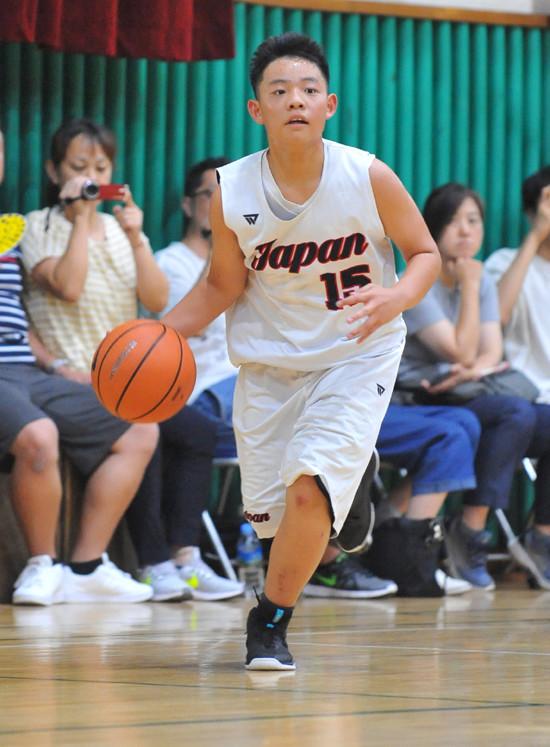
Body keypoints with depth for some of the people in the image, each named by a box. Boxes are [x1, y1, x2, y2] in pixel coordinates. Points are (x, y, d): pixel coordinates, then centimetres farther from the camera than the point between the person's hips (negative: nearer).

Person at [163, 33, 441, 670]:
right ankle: (348, 487, 47)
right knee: (266, 513, 10)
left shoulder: (369, 178, -19)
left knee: (309, 491, -22)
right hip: (269, 358, 3)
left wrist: (398, 298, -26)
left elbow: (424, 252, -5)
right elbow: (224, 285, 1)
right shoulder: (230, 192, -14)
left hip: (355, 355, -3)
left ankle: (272, 619, 2)